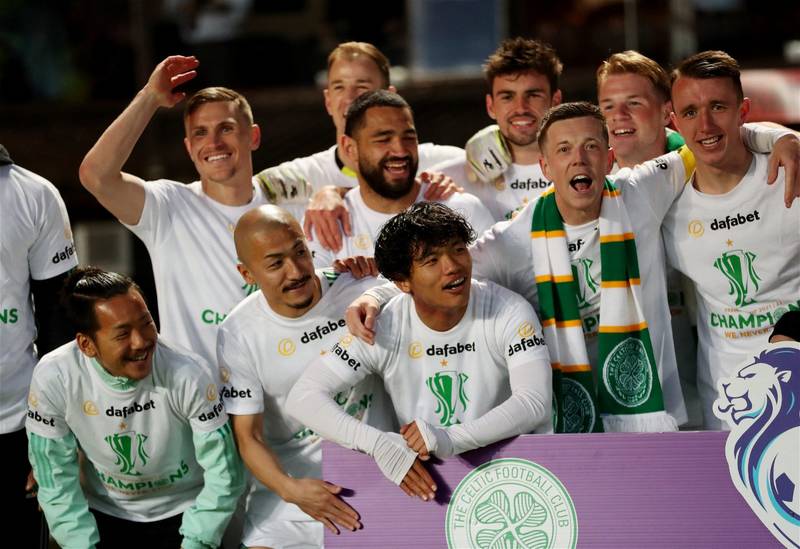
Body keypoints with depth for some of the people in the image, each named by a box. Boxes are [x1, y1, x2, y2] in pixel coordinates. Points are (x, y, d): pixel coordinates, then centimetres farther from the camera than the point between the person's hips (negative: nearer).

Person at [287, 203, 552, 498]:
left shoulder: (509, 312, -8)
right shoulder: (383, 329, -6)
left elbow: (534, 402, -20)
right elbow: (303, 396, -11)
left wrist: (452, 438, -35)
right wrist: (379, 443, -29)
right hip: (424, 481, 1)